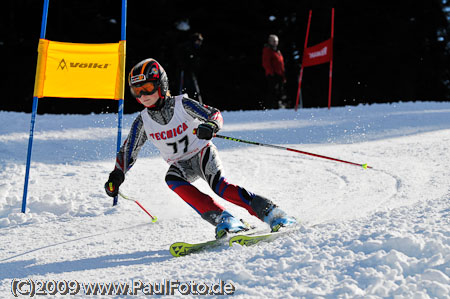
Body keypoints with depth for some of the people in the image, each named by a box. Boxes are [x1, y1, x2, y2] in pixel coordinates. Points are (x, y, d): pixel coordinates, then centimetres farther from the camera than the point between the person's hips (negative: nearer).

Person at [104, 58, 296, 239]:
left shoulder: (182, 105, -15)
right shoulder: (143, 122, -6)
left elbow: (215, 114, -15)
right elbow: (128, 151, 4)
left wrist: (210, 126, -39)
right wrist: (116, 177, -8)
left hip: (203, 153, -3)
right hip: (182, 165, 3)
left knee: (218, 184, -31)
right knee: (171, 179, -31)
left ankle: (271, 213, -30)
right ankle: (222, 219, -36)